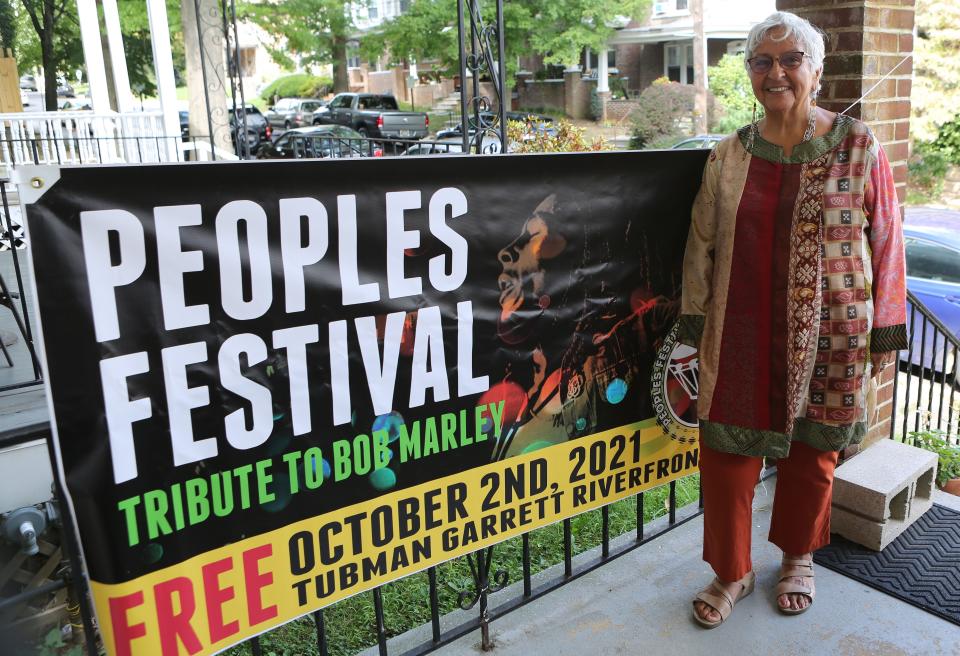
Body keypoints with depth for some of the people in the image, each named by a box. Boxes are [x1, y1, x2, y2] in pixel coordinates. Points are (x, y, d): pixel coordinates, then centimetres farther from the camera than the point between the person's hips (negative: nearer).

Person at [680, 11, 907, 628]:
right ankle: (733, 571, 24)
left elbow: (885, 242, 0)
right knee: (726, 450, 3)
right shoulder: (730, 154, 4)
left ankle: (798, 557, 38)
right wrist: (696, 322, 4)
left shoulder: (858, 147, -1)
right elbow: (702, 243, 7)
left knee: (813, 448, 13)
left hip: (827, 333, -1)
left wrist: (885, 330, 0)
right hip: (741, 334, 2)